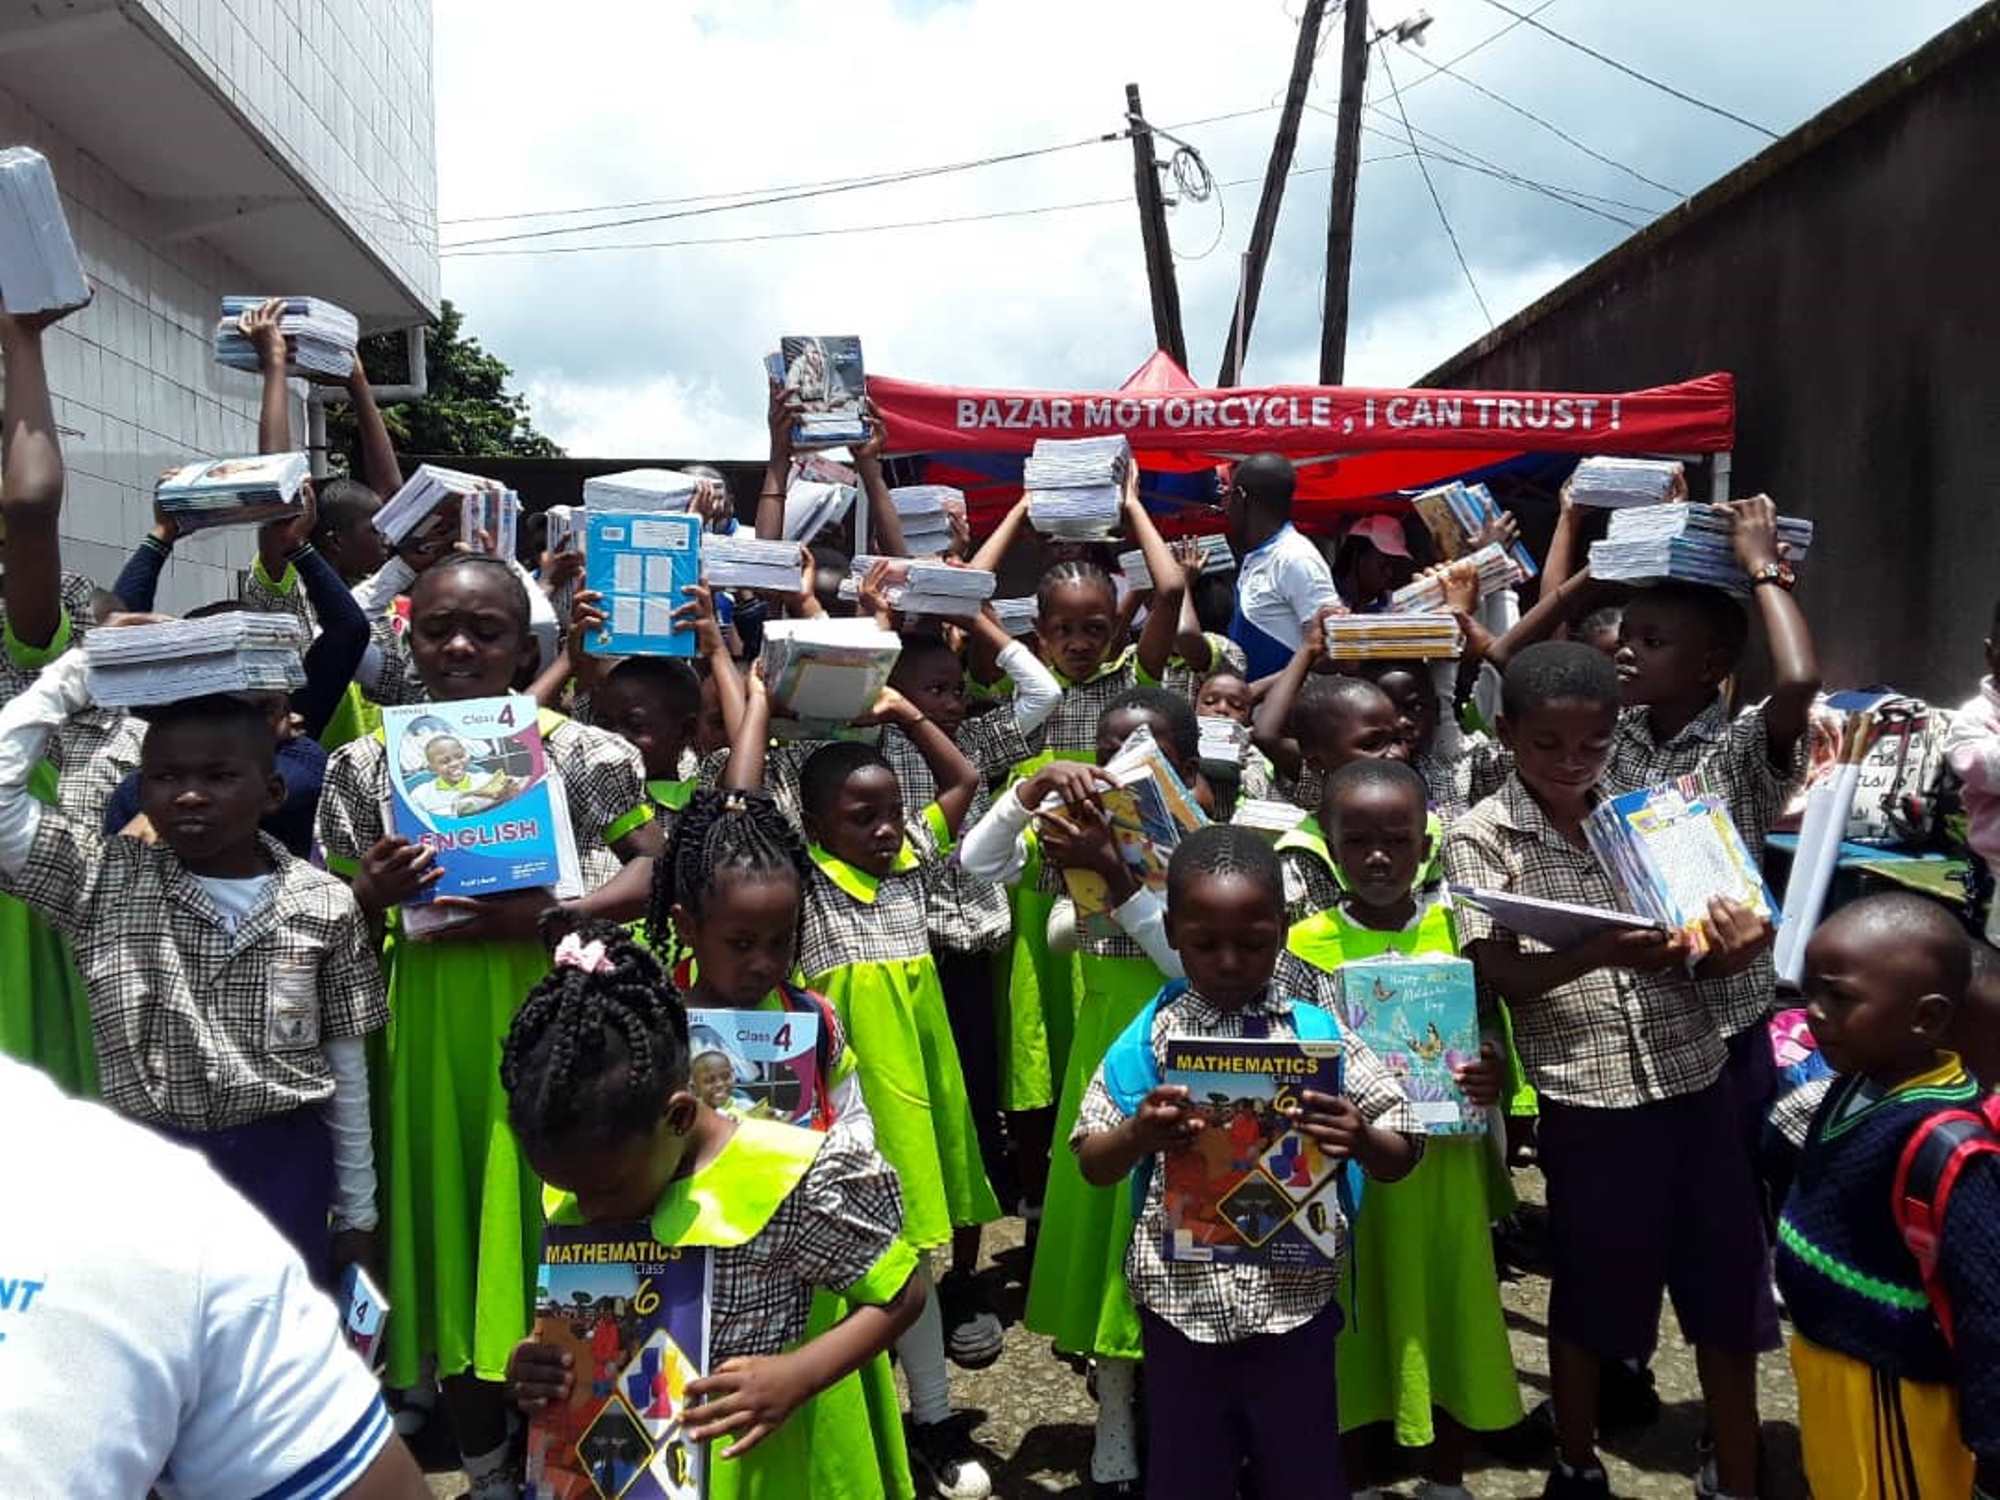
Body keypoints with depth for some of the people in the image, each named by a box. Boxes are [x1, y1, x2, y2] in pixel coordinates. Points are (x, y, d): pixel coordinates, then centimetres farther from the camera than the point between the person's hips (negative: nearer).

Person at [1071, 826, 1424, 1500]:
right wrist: (1138, 1135, -22)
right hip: (1181, 1301, 0)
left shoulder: (1320, 1034, -3)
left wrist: (1360, 1140, -22)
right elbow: (1093, 1166, 0)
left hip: (1296, 1300, 0)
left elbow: (1401, 1158, 0)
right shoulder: (1150, 1037, -4)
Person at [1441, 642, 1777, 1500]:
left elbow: (1696, 953, 8)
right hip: (1588, 1099, -4)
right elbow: (1503, 974, -16)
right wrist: (1601, 954, -33)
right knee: (1590, 1293, 12)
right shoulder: (1480, 838, -6)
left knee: (1729, 1289, 12)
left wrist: (1730, 950, -15)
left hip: (1695, 1081, 4)